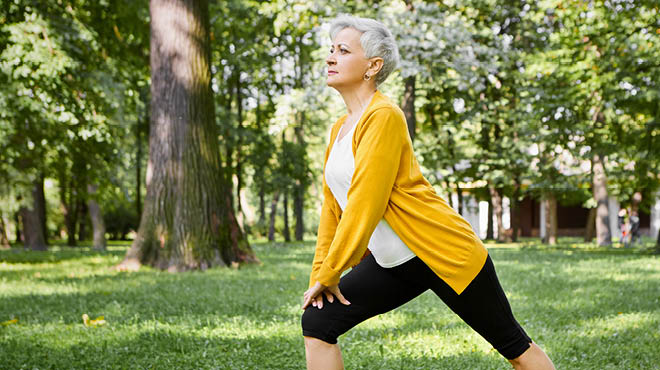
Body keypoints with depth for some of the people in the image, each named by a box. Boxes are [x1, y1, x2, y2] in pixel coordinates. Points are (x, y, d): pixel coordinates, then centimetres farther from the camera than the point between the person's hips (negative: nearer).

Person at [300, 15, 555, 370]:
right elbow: (333, 207, 12)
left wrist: (329, 274, -19)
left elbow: (365, 204, -23)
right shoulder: (339, 128, 9)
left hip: (441, 254, -8)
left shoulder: (383, 116, -18)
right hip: (391, 264, 8)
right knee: (317, 322, -4)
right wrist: (319, 273, 6)